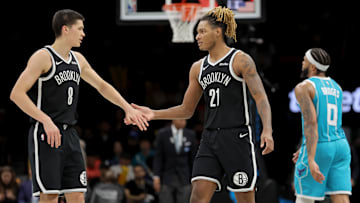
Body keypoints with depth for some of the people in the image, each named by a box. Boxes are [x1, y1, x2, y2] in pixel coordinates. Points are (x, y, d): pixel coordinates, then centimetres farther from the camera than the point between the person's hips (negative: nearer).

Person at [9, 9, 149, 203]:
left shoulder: (78, 59, 14)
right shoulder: (43, 57, -10)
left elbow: (102, 86, 27)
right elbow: (17, 94, -17)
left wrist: (128, 108, 16)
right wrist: (46, 120, -25)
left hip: (69, 135, 8)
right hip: (45, 135, -8)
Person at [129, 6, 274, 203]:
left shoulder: (241, 60, -5)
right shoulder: (198, 67, 14)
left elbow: (261, 99, -14)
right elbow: (187, 110, 20)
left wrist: (267, 130, -29)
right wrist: (154, 114, 9)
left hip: (238, 138, -6)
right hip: (210, 138, 6)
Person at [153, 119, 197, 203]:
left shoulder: (190, 134, 3)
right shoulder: (162, 134, -1)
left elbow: (193, 158, 6)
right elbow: (158, 157, -1)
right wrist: (156, 176, -7)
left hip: (184, 179, 1)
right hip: (167, 178, -1)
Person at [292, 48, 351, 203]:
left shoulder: (303, 88, -8)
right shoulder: (336, 88, 16)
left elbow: (311, 123, -19)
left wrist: (311, 160, -25)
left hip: (317, 149, -6)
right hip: (340, 145, 6)